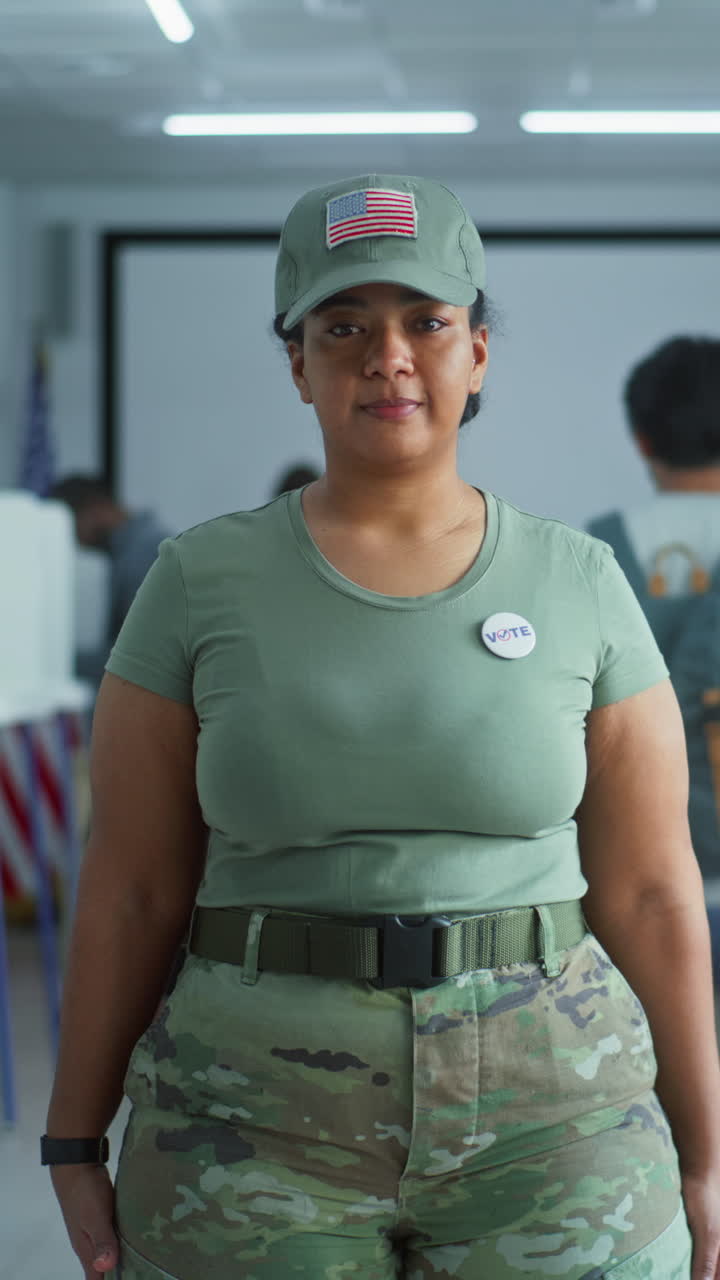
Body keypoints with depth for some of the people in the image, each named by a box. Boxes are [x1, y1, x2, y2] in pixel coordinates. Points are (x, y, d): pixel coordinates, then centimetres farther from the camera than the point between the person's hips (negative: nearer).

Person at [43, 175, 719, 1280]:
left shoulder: (580, 587, 0)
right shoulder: (202, 583, -1)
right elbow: (130, 887, 1)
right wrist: (74, 1150, 2)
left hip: (539, 1131, 1)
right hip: (269, 1134, 0)